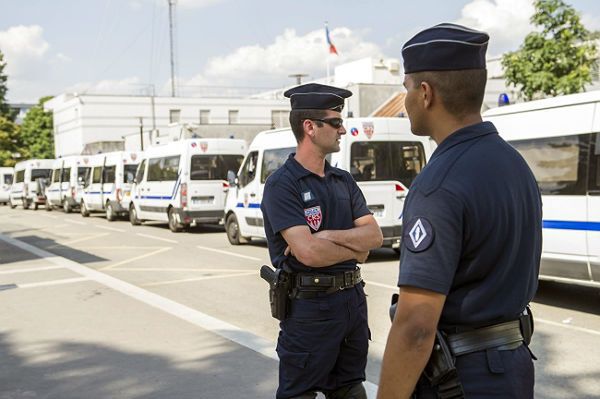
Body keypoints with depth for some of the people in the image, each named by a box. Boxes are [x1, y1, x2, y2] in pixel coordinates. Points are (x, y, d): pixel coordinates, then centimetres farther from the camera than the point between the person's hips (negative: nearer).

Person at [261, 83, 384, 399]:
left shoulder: (344, 180, 10)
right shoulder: (281, 184, -13)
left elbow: (375, 236, 1)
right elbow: (308, 253, -23)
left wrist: (329, 236, -16)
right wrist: (355, 250, -6)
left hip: (353, 299, 7)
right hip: (309, 305, -7)